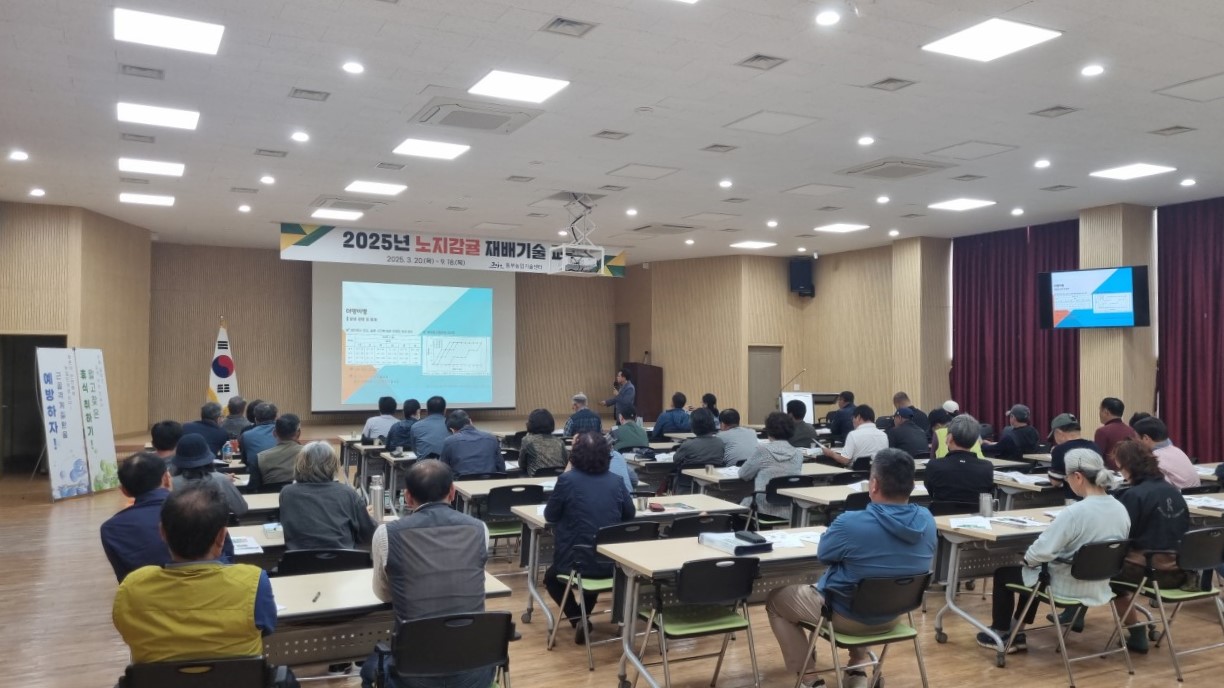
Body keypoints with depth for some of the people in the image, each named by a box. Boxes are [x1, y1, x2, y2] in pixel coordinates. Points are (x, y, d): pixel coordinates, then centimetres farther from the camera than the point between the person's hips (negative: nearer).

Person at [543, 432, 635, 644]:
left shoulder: (567, 480, -11)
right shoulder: (616, 481, -1)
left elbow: (550, 516, 1)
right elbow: (630, 514, 13)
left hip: (577, 561, -3)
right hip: (611, 562, 4)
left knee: (551, 576, 29)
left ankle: (577, 618, 9)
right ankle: (584, 614, 33)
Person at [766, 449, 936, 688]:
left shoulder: (851, 523, -30)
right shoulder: (926, 520, -13)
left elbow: (823, 555, -9)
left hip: (847, 616, -6)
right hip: (894, 614, 6)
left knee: (775, 599, 17)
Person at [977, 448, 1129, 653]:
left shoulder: (1074, 512, -29)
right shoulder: (1121, 510, -5)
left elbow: (1042, 551, -27)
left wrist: (1027, 558, -5)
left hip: (1068, 587, -8)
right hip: (1100, 586, 8)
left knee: (1003, 573, 15)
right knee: (1037, 570, 32)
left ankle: (1001, 634, 28)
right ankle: (1016, 633, 35)